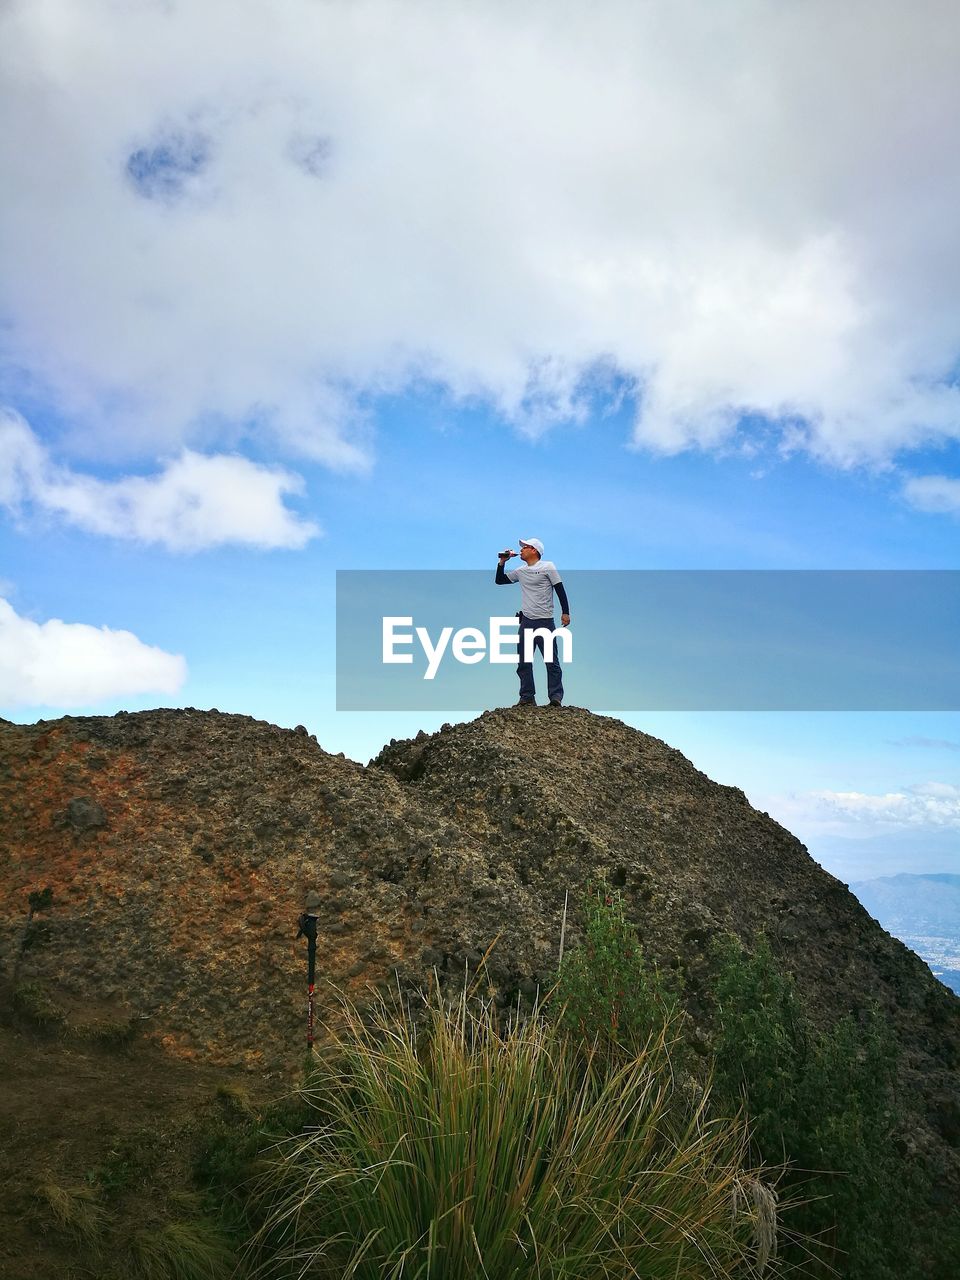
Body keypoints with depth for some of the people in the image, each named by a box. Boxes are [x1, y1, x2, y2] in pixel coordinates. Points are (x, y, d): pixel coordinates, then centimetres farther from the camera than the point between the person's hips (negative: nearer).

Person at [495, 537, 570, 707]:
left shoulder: (547, 566, -1)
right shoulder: (520, 571, 14)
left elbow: (560, 589, -4)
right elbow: (499, 580, 22)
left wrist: (565, 612, -9)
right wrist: (502, 562, 11)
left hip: (545, 621, -6)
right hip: (526, 621, 6)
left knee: (551, 661, -5)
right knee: (523, 662, 6)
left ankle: (556, 697, -4)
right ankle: (527, 697, 12)